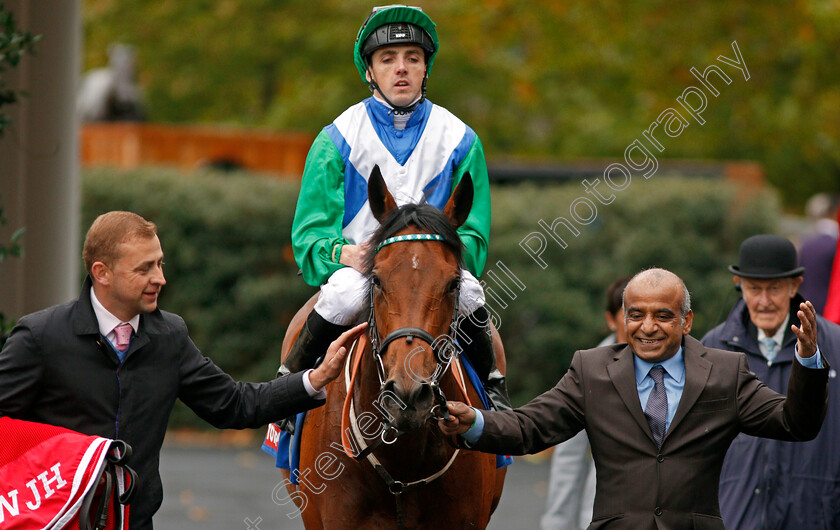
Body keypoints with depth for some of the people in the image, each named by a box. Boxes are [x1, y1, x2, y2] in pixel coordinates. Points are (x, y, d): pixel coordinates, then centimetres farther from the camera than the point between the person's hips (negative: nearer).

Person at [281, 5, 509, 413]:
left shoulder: (459, 140, 7)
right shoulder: (337, 140, 2)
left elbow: (473, 234, 9)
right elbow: (309, 233, 0)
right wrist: (342, 252, -23)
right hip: (357, 262, -1)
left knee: (465, 289, -32)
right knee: (345, 293, -36)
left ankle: (492, 385, -7)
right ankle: (290, 377, -12)